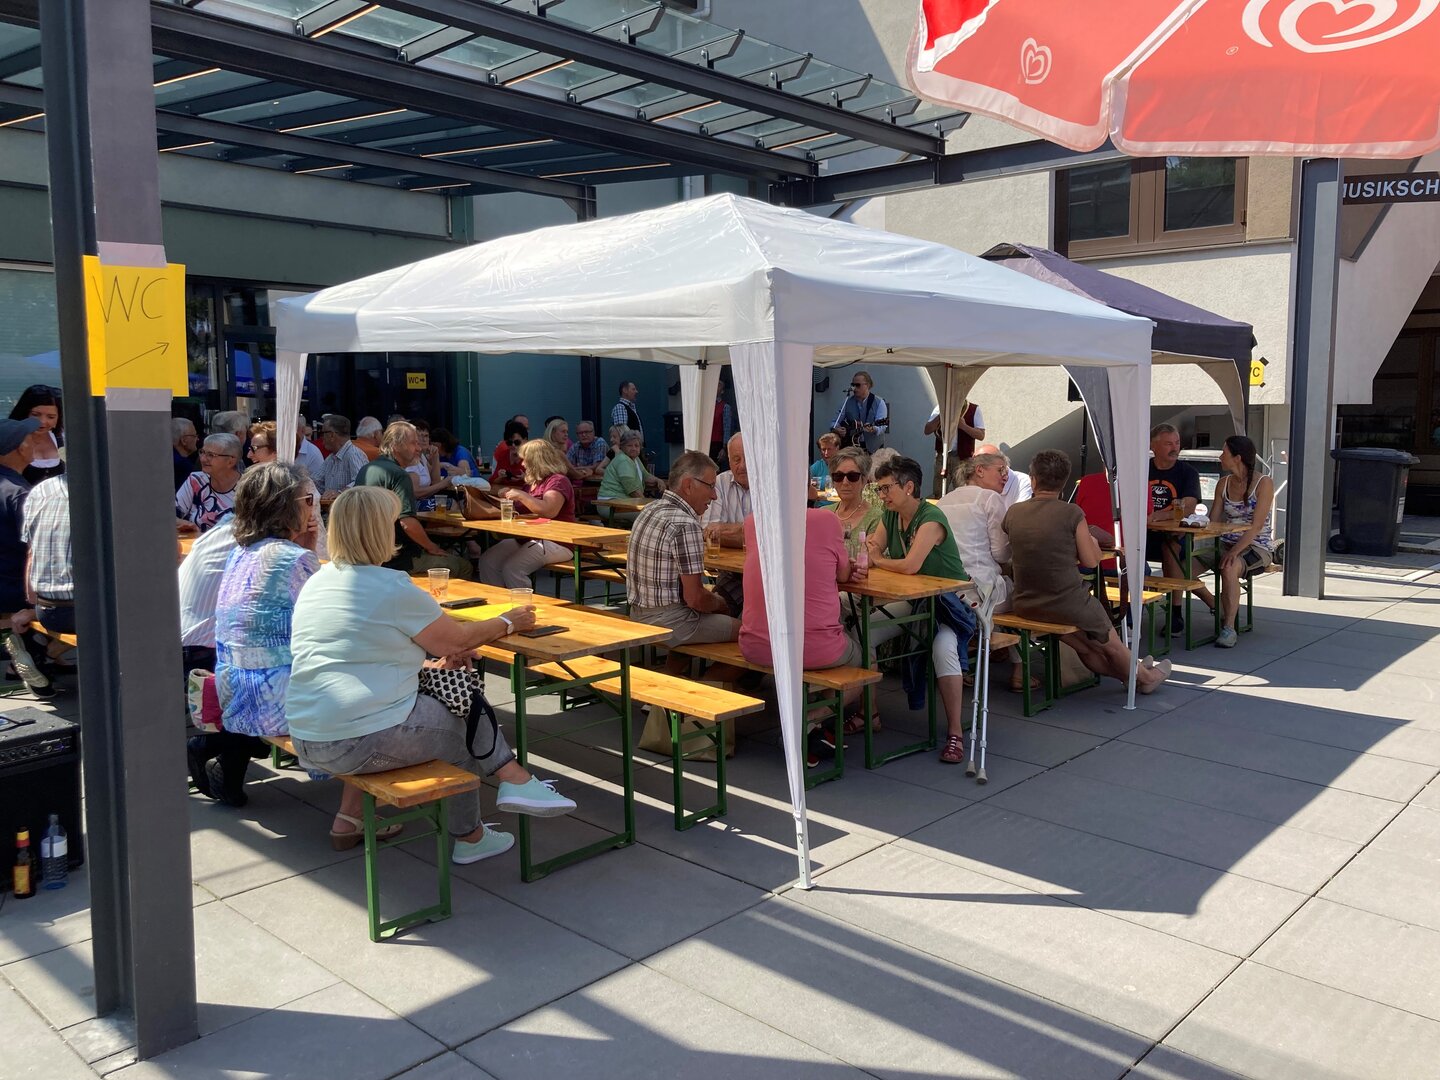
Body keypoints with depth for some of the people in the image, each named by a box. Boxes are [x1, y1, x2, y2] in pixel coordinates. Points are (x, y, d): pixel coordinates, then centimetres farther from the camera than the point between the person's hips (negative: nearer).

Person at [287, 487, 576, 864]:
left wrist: (429, 665, 12)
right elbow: (458, 639, -2)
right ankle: (469, 838, 23)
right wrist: (508, 622, 15)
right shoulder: (393, 589, -14)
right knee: (463, 723, 13)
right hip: (360, 744, -8)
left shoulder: (316, 583, 11)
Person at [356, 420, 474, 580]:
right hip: (397, 559, -10)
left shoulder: (366, 470, 12)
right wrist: (432, 547, -9)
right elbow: (408, 523, -25)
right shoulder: (399, 475, -18)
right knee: (464, 567, -3)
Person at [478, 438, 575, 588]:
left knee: (512, 568, -28)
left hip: (555, 542, -9)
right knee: (487, 562, -9)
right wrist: (508, 494, 12)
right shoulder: (533, 482, 21)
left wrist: (521, 495, -17)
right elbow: (521, 509, 32)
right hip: (526, 539, 9)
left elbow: (548, 511, -24)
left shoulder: (558, 481, -8)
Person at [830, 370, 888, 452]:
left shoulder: (879, 402, -4)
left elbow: (882, 426, -15)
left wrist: (873, 429, -35)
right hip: (850, 446, 2)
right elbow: (836, 421, 6)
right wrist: (836, 429, -16)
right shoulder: (847, 402, 5)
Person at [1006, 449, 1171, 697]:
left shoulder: (1013, 513, -2)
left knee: (1086, 647, 25)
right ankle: (1143, 677, 46)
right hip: (1068, 604, -4)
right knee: (1111, 645, 23)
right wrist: (1092, 541, 16)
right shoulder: (1072, 513, -12)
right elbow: (1091, 561, -7)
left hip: (1025, 605, 4)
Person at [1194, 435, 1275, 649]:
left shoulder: (1263, 483, -10)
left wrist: (1234, 551, -30)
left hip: (1258, 548, -6)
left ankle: (1229, 628, -29)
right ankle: (1219, 608, 8)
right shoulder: (1224, 483, 9)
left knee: (1229, 569, -39)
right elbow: (1211, 522, 5)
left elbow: (1256, 526, -18)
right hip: (1227, 544, 6)